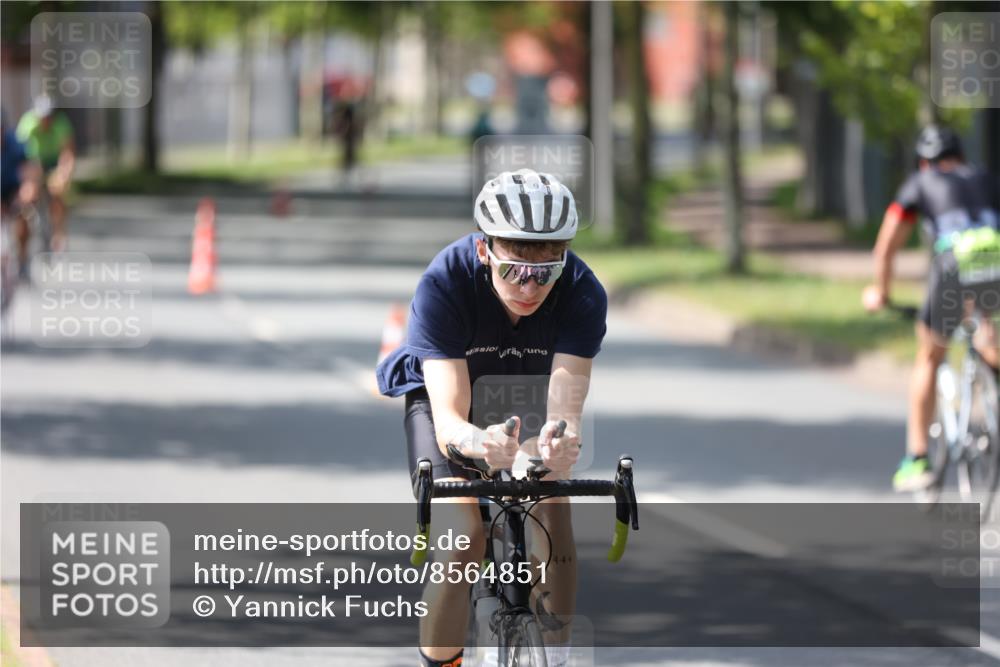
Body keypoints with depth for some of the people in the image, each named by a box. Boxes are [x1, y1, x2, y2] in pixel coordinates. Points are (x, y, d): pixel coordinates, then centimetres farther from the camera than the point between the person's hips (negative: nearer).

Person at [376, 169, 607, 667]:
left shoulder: (582, 294, -31)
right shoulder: (443, 285, -36)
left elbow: (565, 406, -40)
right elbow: (447, 418, -41)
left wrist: (560, 439, -65)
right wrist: (479, 444, -65)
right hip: (445, 395, -2)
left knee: (553, 514, -20)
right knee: (463, 536, -24)